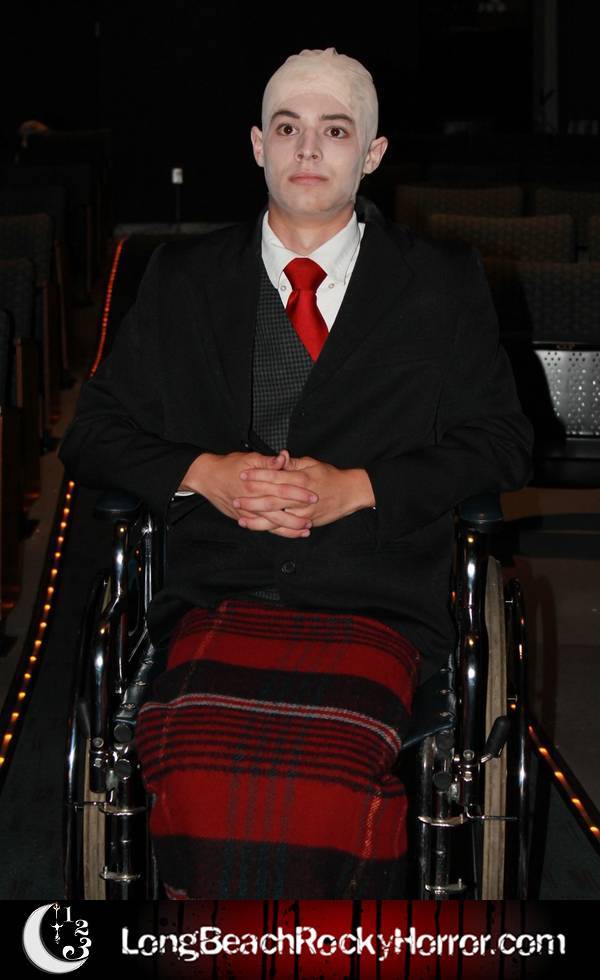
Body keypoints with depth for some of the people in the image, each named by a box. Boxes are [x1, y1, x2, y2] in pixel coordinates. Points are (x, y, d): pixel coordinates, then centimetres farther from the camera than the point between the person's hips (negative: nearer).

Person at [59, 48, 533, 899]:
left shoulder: (445, 283, 15)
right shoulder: (183, 278, 19)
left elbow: (500, 444, 10)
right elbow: (94, 433, 17)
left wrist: (356, 488, -5)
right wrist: (203, 475, -3)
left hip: (375, 605, -1)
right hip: (219, 596, 1)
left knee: (325, 773, -33)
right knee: (201, 774, -32)